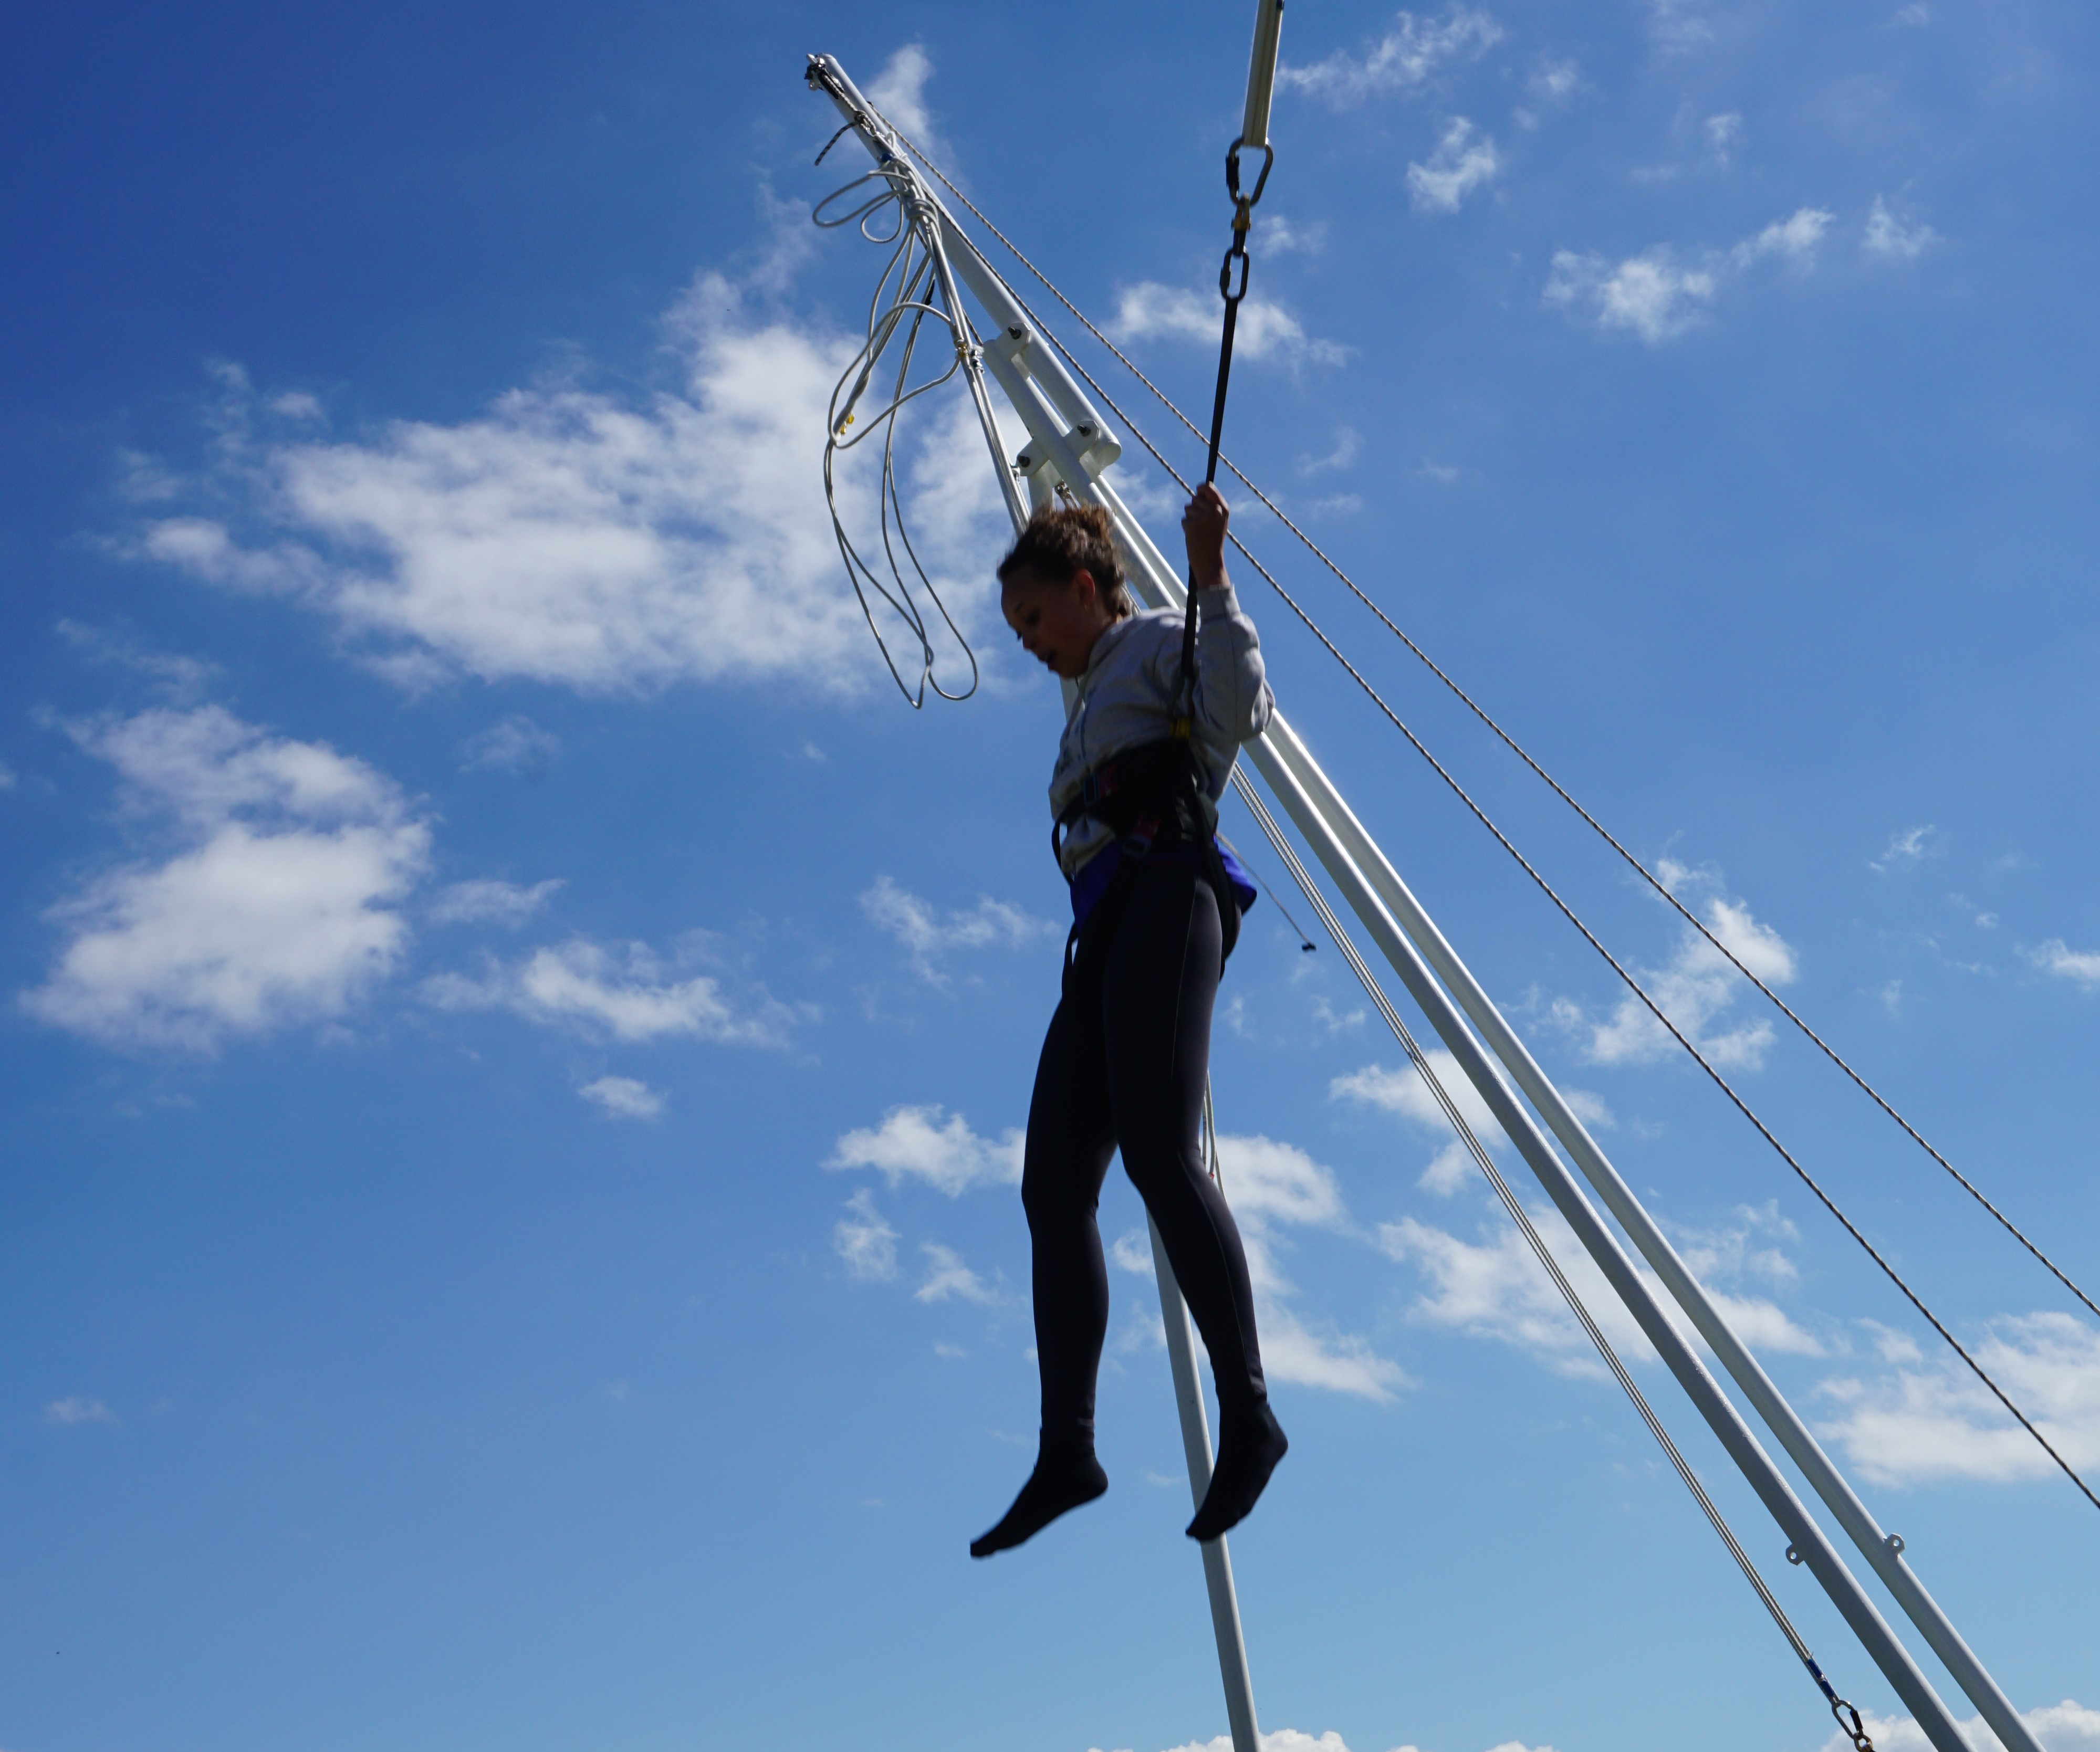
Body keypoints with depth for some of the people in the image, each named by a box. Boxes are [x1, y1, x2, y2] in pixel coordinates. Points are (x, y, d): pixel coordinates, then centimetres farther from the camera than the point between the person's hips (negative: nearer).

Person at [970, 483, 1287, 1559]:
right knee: (1052, 1186, -4)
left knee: (1157, 1155, -22)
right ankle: (1066, 1450, -7)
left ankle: (1247, 1413, -20)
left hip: (1162, 900, -9)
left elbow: (1239, 711, -10)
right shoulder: (1092, 708, 37)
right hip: (1104, 936, 9)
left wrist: (1211, 579, -16)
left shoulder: (1157, 643, 12)